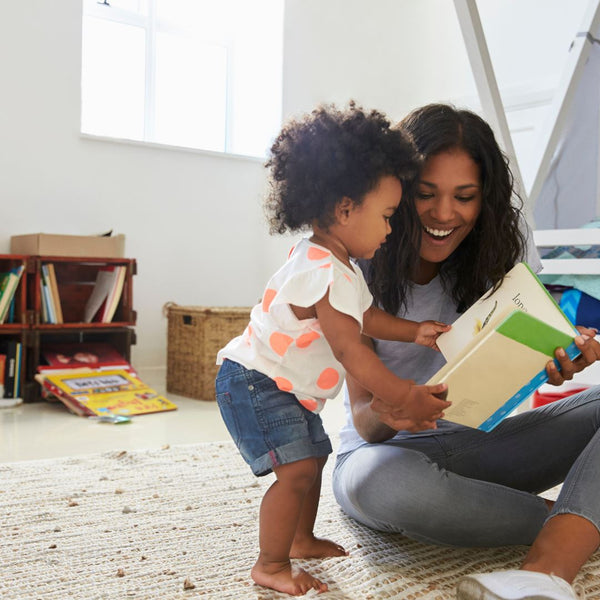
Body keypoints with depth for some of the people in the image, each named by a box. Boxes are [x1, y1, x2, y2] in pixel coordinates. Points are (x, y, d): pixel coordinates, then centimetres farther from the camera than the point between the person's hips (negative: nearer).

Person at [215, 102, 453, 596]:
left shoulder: (340, 267, 6)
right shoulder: (324, 274, -29)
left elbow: (364, 314, 18)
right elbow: (350, 352, -29)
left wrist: (414, 331, 6)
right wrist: (406, 396, -25)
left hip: (289, 389, 11)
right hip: (255, 384, -11)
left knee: (314, 457, 21)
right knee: (297, 470, -17)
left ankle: (301, 540, 38)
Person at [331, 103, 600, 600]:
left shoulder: (504, 243, -4)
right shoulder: (363, 266, -14)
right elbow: (365, 422, -14)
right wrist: (383, 414, -38)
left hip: (478, 442, 4)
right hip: (389, 447, -3)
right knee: (381, 482, -39)